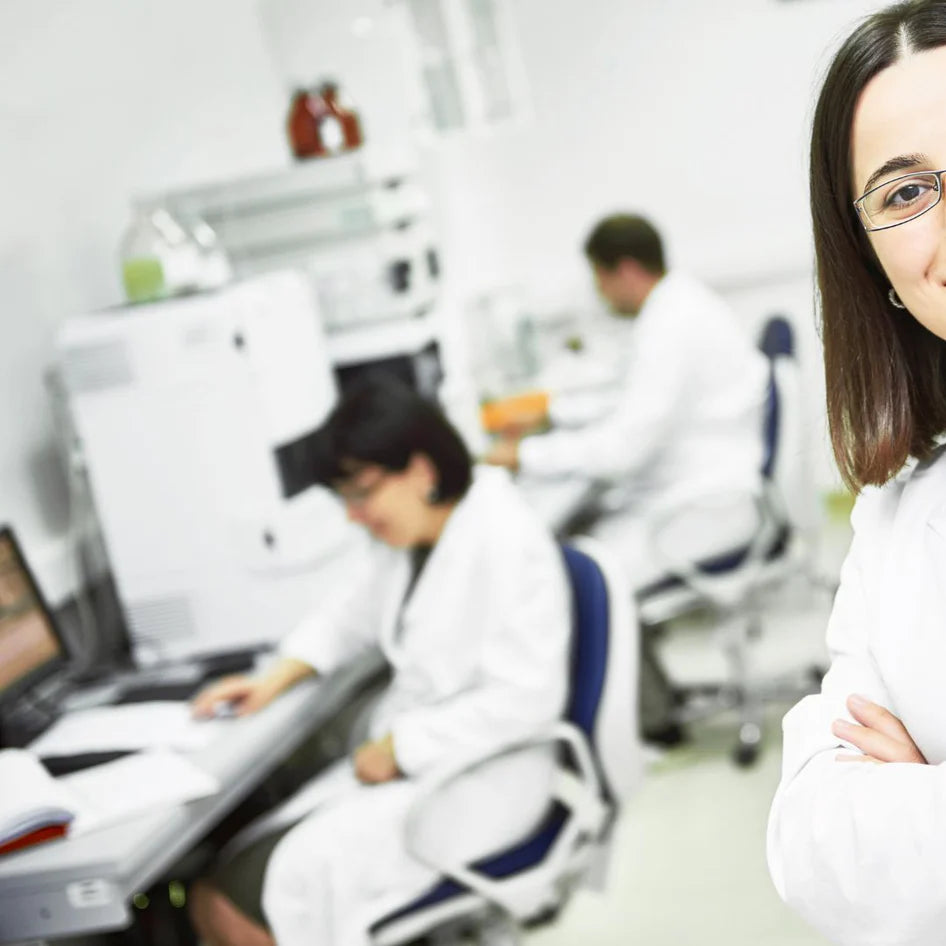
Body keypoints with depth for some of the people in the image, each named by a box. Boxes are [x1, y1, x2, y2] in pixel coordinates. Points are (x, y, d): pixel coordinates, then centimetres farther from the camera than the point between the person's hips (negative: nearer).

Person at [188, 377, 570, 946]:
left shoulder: (507, 542, -18)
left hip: (482, 776, -8)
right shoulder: (406, 536, 7)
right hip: (400, 757, 8)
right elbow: (355, 615, 24)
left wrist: (399, 747, -17)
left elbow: (526, 698, -22)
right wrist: (276, 680, 9)